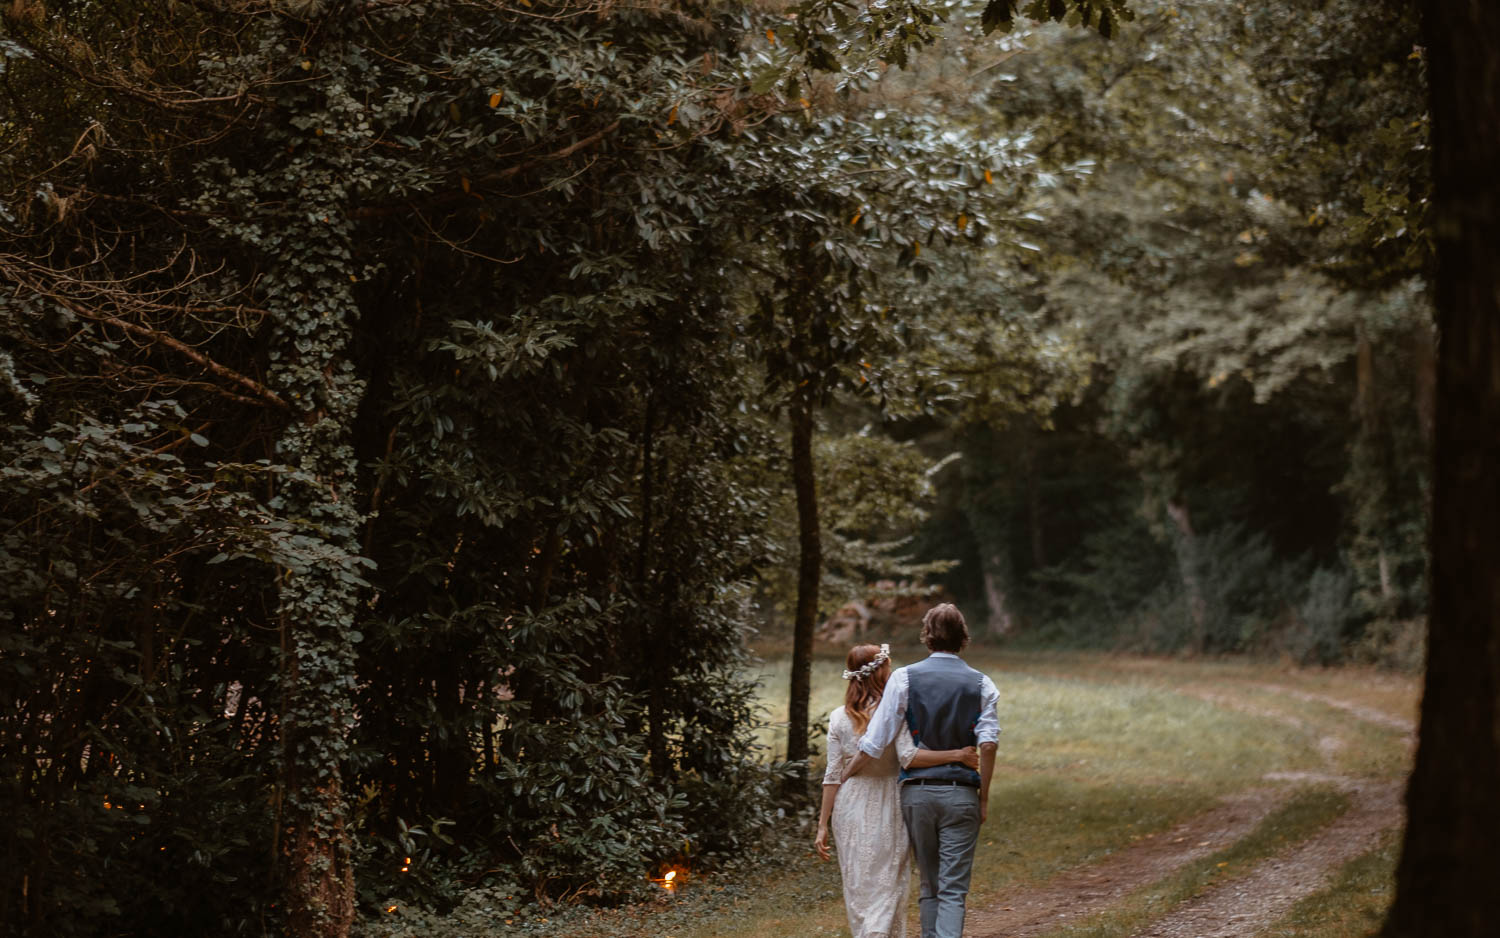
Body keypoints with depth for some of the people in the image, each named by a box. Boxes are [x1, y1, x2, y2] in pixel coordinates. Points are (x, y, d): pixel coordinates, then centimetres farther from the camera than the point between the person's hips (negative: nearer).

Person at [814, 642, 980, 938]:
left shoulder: (839, 718, 1)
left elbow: (833, 776, 0)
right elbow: (909, 756, -22)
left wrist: (822, 825, 3)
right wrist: (957, 755, -18)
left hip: (849, 808, 3)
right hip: (886, 807, -3)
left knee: (857, 886, 14)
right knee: (887, 886, 1)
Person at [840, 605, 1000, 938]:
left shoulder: (904, 678, -1)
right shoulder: (981, 685, 2)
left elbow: (874, 744, -3)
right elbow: (988, 744, -8)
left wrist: (844, 776, 11)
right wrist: (984, 797, 1)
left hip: (917, 792, 1)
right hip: (961, 794, -1)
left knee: (930, 885, 15)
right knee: (954, 890, -3)